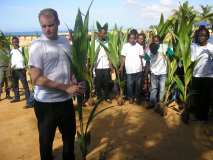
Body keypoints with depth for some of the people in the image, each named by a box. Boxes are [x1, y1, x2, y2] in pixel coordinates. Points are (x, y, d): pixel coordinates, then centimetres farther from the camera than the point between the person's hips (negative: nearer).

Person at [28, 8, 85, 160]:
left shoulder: (65, 42, 4)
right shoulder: (37, 45, -13)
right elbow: (36, 79, -19)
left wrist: (75, 82, -4)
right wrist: (66, 88, -21)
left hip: (66, 100, 6)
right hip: (46, 103, -5)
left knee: (70, 135, 23)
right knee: (46, 140, 15)